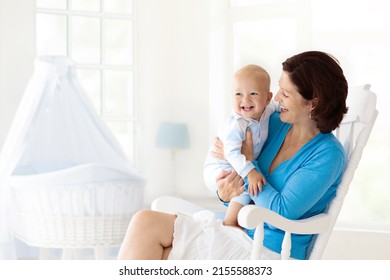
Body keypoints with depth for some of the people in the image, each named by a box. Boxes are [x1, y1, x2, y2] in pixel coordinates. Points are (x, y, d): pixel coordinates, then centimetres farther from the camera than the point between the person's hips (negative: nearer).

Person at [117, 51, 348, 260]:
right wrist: (225, 192, -8)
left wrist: (246, 162, -10)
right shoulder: (275, 123, 9)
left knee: (146, 223, -18)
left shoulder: (327, 155, -12)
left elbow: (282, 212, -17)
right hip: (240, 233, 8)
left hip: (269, 252, -7)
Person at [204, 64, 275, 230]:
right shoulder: (237, 124, -30)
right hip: (219, 169, -9)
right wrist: (250, 172, -45)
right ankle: (230, 222, -18)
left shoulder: (267, 110, -5)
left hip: (238, 166, 9)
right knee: (248, 185, -28)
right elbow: (232, 152, -37)